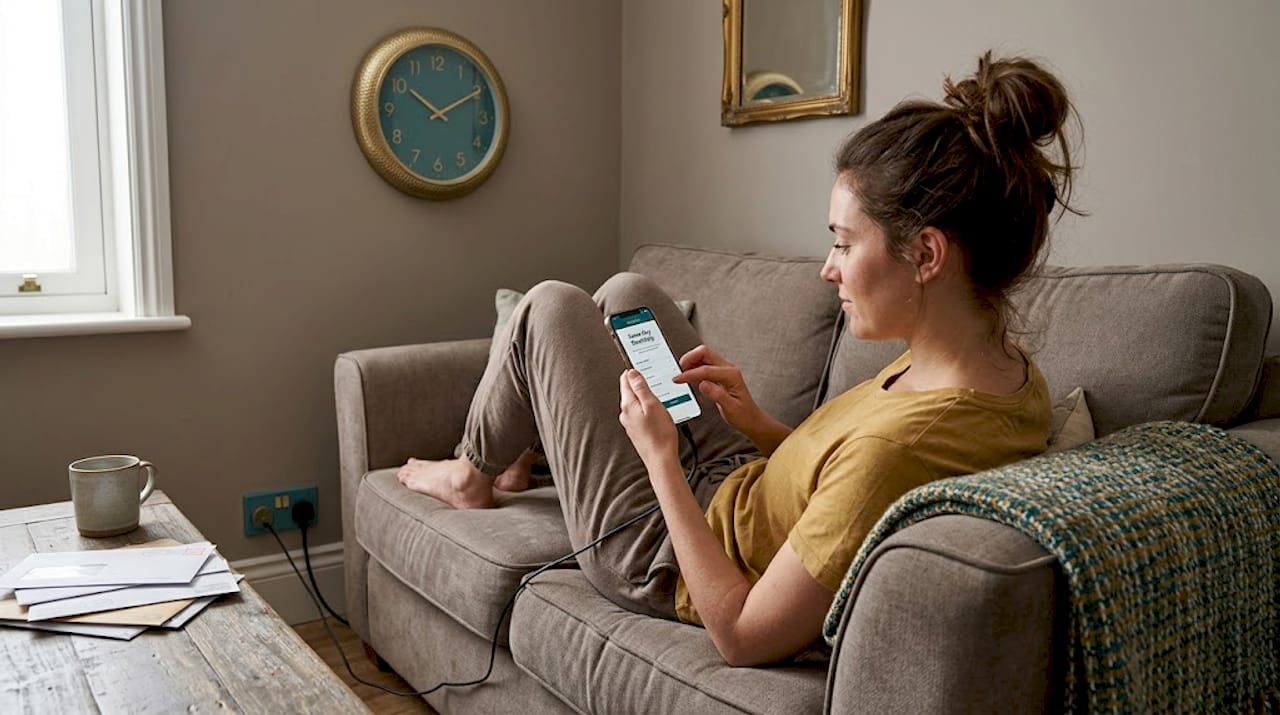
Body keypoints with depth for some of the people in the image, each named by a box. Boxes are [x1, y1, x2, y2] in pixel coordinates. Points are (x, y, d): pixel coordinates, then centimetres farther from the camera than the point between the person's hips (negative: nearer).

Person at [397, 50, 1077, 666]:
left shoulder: (899, 446, -40)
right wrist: (760, 424, -9)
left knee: (551, 306, -1)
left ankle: (472, 474, 28)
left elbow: (741, 638, -30)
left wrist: (659, 456, -24)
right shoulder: (1014, 374, -13)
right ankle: (514, 457, 37)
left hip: (660, 564, -8)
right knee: (627, 291, 15)